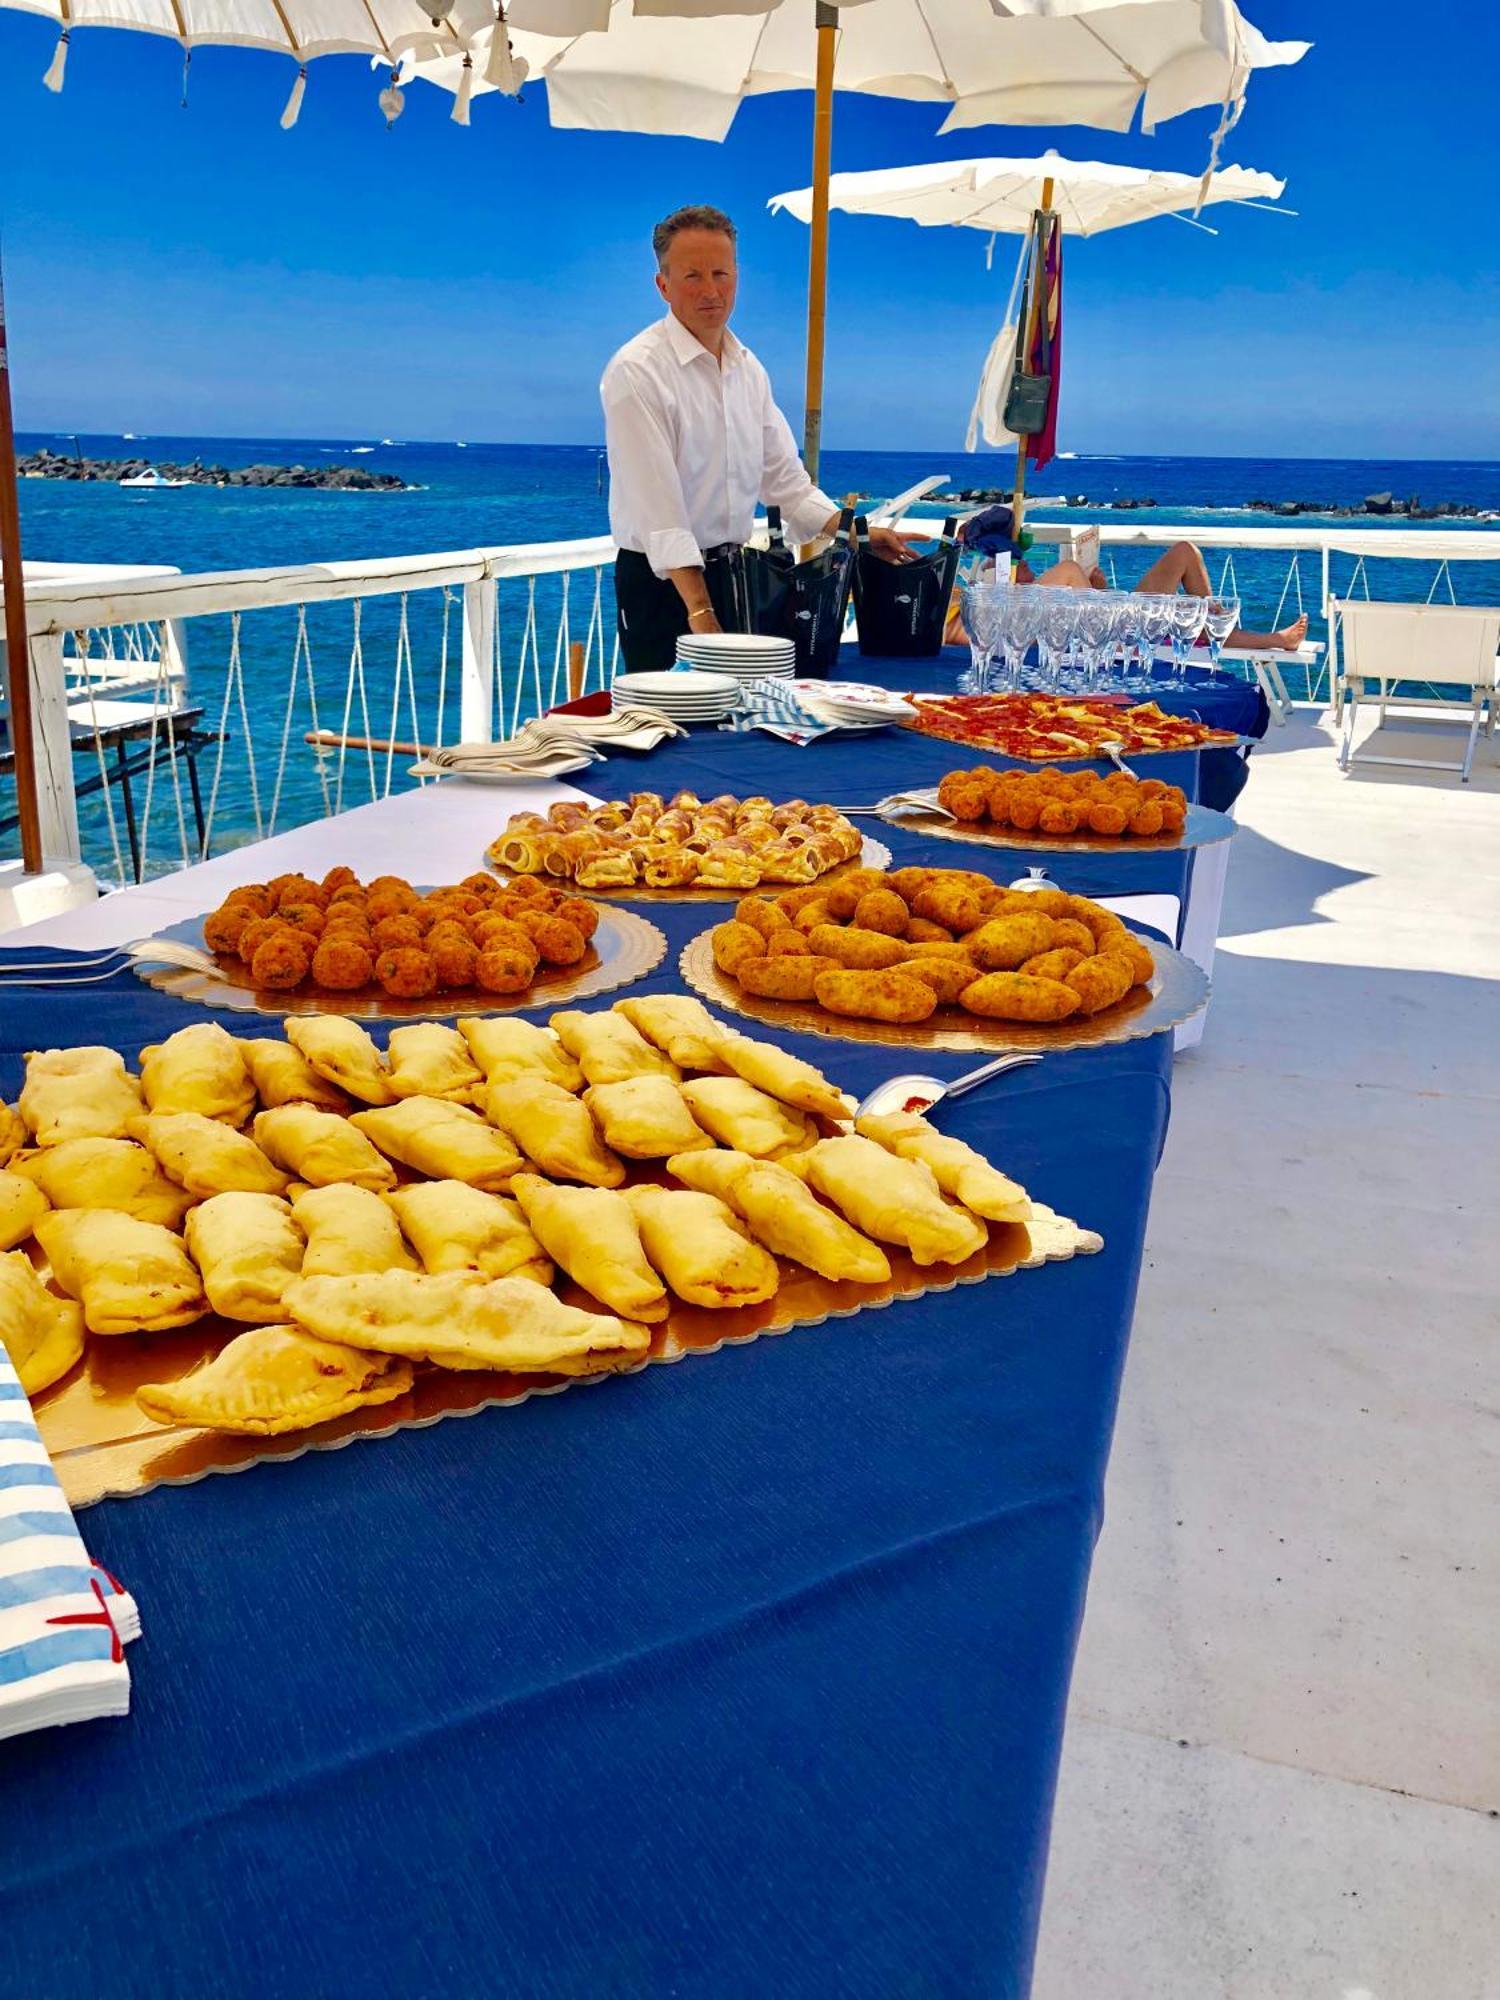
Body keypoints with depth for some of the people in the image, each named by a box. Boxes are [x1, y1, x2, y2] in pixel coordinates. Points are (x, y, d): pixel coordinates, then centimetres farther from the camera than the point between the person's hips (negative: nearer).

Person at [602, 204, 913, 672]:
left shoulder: (749, 368, 11)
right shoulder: (637, 371, -13)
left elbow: (782, 475, 18)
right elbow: (658, 507, -21)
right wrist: (699, 610, -28)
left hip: (733, 571, 7)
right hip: (663, 578, -7)